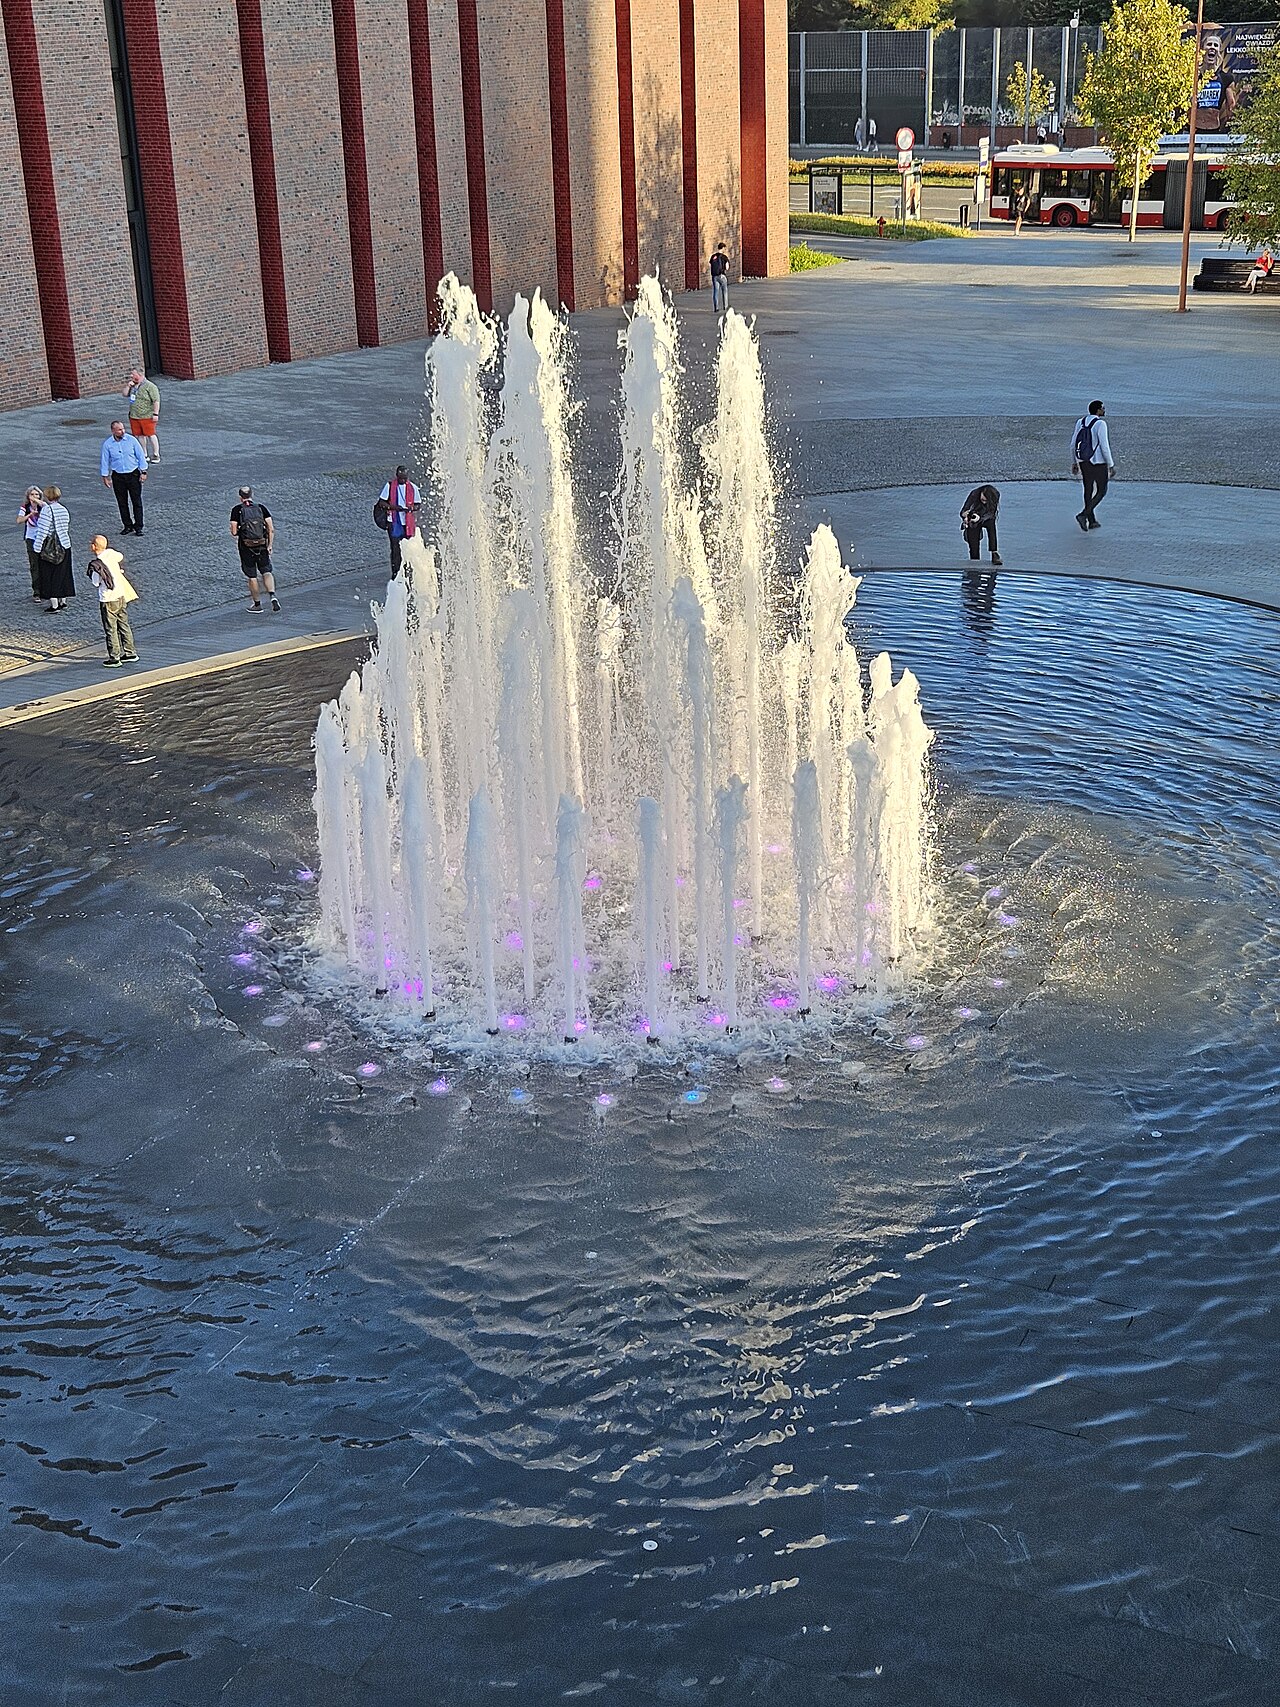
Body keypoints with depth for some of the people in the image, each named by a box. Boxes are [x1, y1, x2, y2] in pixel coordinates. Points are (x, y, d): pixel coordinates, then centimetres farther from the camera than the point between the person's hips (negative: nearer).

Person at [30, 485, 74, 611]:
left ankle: (54, 604, 2)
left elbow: (43, 530, -17)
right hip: (64, 545, 6)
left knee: (49, 575, 2)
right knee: (62, 573, 15)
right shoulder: (63, 509, 4)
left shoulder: (47, 509, -16)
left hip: (49, 547, -6)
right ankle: (63, 601, 22)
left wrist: (38, 547, -12)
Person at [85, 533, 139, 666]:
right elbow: (121, 557, 20)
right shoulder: (111, 553, -3)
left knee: (111, 630, 3)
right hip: (121, 595, 7)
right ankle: (130, 653, 24)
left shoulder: (96, 566, -20)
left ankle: (114, 658, 8)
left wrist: (89, 572, 5)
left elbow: (96, 584, -9)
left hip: (108, 600, -7)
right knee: (124, 625, 17)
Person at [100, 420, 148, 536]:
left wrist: (143, 472, -3)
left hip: (133, 474, -1)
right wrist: (105, 476, 5)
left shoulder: (132, 440, -5)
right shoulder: (107, 444, -3)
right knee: (122, 503, 6)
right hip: (118, 476, 1)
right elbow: (105, 461, 5)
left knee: (137, 502, -2)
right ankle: (127, 526, 18)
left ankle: (138, 527, 4)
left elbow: (141, 456, 1)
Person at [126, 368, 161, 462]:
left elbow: (156, 401, -13)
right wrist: (128, 386, 1)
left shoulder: (150, 386, -10)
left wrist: (155, 414, -18)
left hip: (146, 416, -7)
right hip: (134, 416, 7)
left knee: (150, 435, -4)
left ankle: (156, 455, 6)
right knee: (139, 436, 9)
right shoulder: (133, 385, 12)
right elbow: (125, 394, 19)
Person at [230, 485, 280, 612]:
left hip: (246, 547, -2)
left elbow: (234, 532, -8)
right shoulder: (261, 508, 2)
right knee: (266, 572, 12)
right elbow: (271, 529, -4)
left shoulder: (237, 510, -5)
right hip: (262, 546, 2)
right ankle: (272, 596, -12)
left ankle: (257, 604, 19)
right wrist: (270, 545, 2)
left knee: (252, 576, 10)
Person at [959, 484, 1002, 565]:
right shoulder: (974, 494, -26)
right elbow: (962, 512, -25)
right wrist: (964, 514, -49)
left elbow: (991, 514, -25)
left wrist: (980, 518, -44)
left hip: (986, 519, 0)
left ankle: (995, 553, -35)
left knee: (991, 523, -34)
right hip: (973, 523, 0)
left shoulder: (995, 496, -22)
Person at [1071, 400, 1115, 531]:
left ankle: (1092, 520, 20)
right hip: (1098, 462, -7)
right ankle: (1084, 515, -10)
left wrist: (1074, 463, 16)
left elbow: (1073, 444, 7)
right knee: (1102, 491, 5)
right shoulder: (1100, 424, -15)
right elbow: (1104, 446, -18)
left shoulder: (1080, 422, 5)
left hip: (1083, 461, 7)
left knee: (1088, 490, 15)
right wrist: (1111, 465, -11)